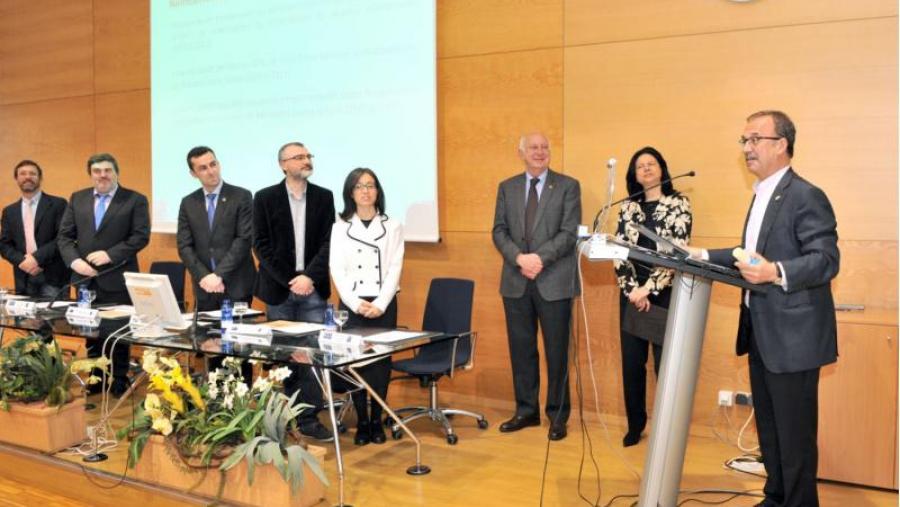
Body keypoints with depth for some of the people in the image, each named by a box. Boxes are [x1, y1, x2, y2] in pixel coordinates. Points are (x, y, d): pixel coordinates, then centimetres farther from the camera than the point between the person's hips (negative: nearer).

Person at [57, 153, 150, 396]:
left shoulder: (135, 200, -2)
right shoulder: (77, 199, 11)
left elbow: (141, 236, -9)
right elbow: (64, 235, 8)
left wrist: (110, 254, -17)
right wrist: (74, 260, -10)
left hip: (118, 279, -4)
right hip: (85, 278, 4)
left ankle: (119, 380, 19)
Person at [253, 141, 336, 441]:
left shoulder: (324, 197, 6)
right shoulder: (265, 198, 2)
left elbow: (329, 243, 0)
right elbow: (261, 245, -3)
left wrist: (309, 277, -13)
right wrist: (289, 280, -11)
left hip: (313, 289, 1)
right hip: (279, 289, -1)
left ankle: (309, 418, 6)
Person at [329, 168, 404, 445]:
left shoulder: (392, 226, 5)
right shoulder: (340, 227, 5)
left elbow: (394, 269, -1)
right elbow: (336, 269, -1)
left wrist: (380, 304, -12)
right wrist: (355, 303, -11)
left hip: (384, 304, 0)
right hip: (351, 304, 0)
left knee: (381, 361, 1)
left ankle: (377, 420, 12)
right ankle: (362, 422, 9)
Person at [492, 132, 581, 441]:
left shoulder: (568, 186, 2)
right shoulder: (507, 188, 11)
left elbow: (569, 233, -7)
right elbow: (499, 231, 4)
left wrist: (539, 258, -19)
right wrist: (519, 258, -13)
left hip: (554, 281, -3)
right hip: (515, 281, 3)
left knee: (556, 350, 3)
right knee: (521, 349, 8)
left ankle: (557, 415, 15)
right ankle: (526, 410, 21)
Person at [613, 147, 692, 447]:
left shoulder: (678, 205, 0)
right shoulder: (627, 208, 10)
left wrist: (648, 289, -14)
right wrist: (633, 290, -9)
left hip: (665, 295, -3)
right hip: (631, 295, 4)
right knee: (631, 363, 7)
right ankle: (635, 426, 21)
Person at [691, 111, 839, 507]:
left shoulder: (806, 196, -15)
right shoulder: (762, 195, 15)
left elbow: (826, 261, -21)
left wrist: (776, 272, -36)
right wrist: (706, 256, 13)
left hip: (792, 337, -9)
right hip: (762, 334, 10)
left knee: (794, 432, 2)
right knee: (768, 427, 19)